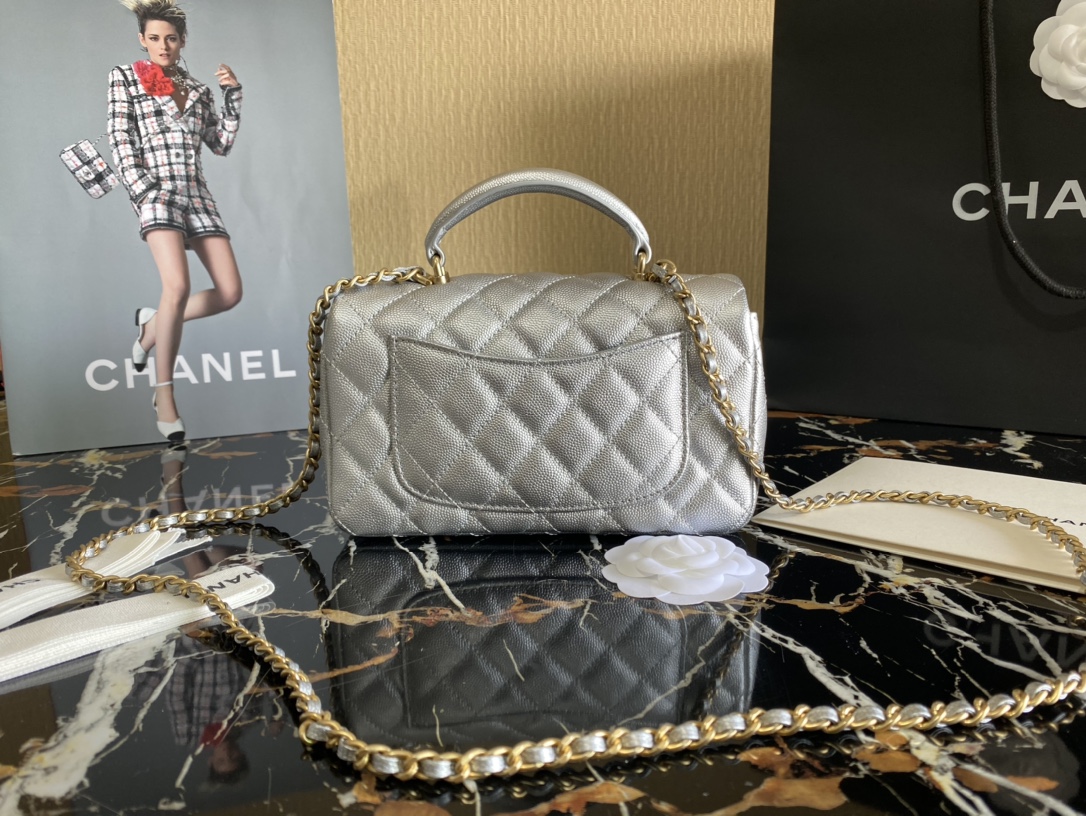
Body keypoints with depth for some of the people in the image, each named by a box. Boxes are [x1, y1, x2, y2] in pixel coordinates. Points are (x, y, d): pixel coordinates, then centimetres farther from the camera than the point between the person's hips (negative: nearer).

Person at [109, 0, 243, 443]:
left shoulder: (197, 89, 19)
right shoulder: (124, 77, 10)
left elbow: (221, 144, 16)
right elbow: (120, 141, 1)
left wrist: (233, 95, 8)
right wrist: (143, 191, -11)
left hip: (197, 193, 5)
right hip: (156, 192, -5)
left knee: (230, 292, -7)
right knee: (178, 286, -25)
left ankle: (152, 324, 19)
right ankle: (164, 394, -14)